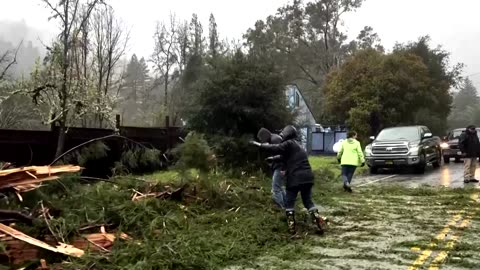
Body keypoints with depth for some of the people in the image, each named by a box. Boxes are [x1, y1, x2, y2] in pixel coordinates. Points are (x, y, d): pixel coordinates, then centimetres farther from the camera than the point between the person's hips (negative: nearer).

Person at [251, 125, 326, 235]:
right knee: (308, 201, 16)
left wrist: (260, 144, -8)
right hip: (307, 177, 8)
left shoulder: (289, 144, -2)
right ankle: (320, 223, 6)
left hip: (295, 178, -8)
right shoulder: (298, 146, 26)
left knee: (289, 202, 6)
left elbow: (275, 149, -14)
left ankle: (292, 226, 3)